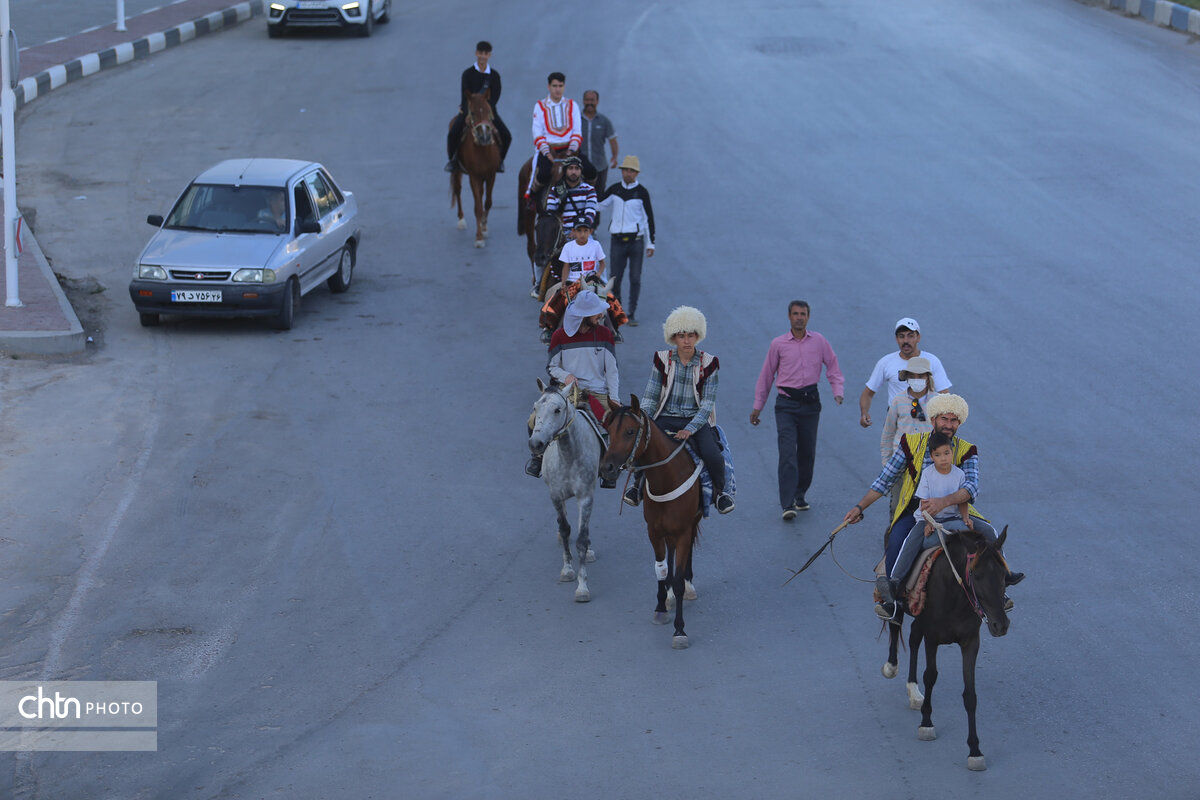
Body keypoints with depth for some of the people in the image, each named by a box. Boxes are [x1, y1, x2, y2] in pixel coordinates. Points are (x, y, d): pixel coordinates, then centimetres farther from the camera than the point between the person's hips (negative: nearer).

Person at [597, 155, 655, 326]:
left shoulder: (642, 192, -1)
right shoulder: (614, 190, 6)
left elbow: (648, 218, 2)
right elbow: (599, 205, 17)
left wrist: (651, 244, 0)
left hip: (636, 240, -2)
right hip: (617, 240, 2)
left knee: (635, 279, -2)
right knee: (615, 278, 2)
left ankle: (632, 313, 8)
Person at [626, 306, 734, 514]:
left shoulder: (708, 363, 0)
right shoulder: (662, 360, 4)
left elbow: (707, 403, -4)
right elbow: (649, 397, 4)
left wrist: (690, 429, -19)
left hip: (697, 420, -1)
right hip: (666, 418, 1)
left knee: (712, 455, -29)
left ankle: (720, 491, 4)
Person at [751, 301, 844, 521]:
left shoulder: (819, 342, 5)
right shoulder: (778, 344, 2)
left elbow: (833, 367, 11)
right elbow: (766, 375, 9)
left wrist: (838, 392, -4)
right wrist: (757, 406, 11)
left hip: (810, 403, 2)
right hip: (786, 404, -2)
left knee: (807, 453, 9)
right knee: (787, 453, -12)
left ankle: (800, 496, 26)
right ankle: (787, 505, -18)